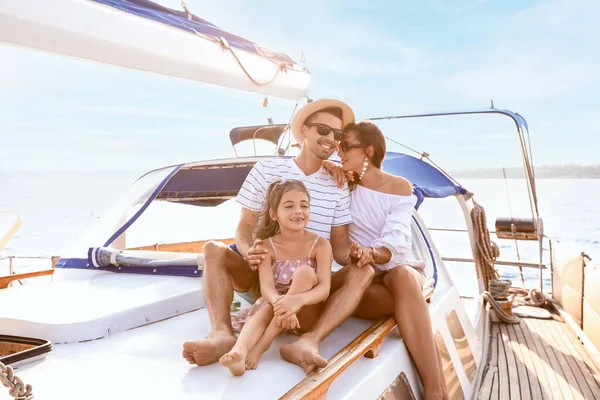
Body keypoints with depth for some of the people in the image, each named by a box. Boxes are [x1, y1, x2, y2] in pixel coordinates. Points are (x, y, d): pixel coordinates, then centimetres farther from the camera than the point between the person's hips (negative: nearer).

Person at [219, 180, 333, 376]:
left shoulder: (320, 244, -10)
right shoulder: (267, 246, -7)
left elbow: (324, 288, -23)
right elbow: (266, 286, -23)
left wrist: (297, 300, -46)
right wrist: (280, 304, -48)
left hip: (307, 313, -1)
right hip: (274, 305, 1)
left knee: (305, 272, -29)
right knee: (266, 307, -33)